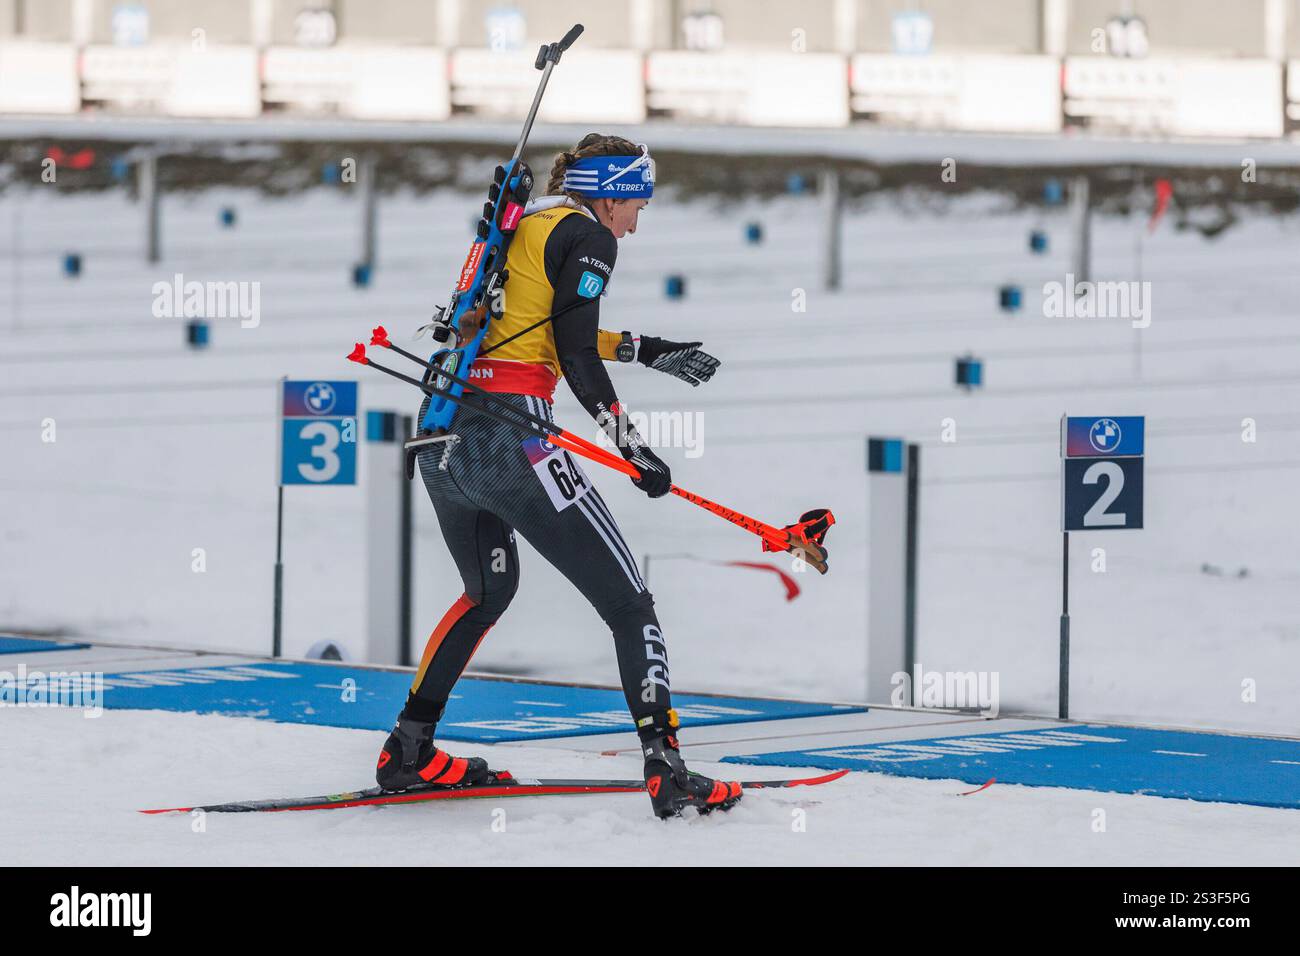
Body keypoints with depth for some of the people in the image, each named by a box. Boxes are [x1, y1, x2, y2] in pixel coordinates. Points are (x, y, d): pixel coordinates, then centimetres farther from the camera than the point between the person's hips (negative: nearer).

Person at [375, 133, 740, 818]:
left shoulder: (518, 227, 21)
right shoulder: (586, 235, -2)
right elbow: (575, 356, -10)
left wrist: (643, 349, 37)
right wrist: (635, 450, -4)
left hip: (440, 437, 8)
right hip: (508, 439, -8)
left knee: (489, 590, 30)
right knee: (628, 604, -2)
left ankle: (408, 750, 28)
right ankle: (665, 770, -12)